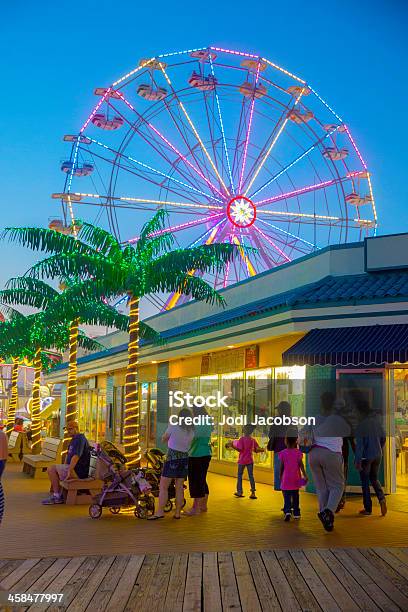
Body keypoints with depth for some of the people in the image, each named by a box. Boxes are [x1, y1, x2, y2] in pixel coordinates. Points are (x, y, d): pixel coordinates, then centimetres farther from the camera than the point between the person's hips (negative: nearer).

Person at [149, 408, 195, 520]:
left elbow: (164, 439, 4)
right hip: (185, 458, 5)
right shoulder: (192, 431, 3)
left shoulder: (173, 427, -8)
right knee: (179, 487, 11)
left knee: (163, 486, -1)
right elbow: (190, 445, 8)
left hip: (172, 458, -5)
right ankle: (178, 512, 13)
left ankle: (160, 511, -6)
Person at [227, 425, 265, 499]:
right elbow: (257, 450, 2)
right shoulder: (253, 440, 1)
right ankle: (253, 492, 0)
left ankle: (239, 492, 15)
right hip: (250, 460, 3)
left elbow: (240, 449, -17)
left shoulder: (242, 439, -12)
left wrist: (232, 445, -7)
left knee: (240, 475, 11)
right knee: (251, 476, 5)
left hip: (242, 460, -3)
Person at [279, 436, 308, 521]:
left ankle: (287, 511, -20)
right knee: (295, 496, 14)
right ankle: (296, 513, 19)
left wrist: (280, 476, 13)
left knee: (287, 497, -1)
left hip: (286, 479, -1)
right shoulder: (298, 452, -3)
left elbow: (282, 466, 0)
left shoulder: (283, 453, -5)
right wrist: (304, 475, -9)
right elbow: (301, 464, -10)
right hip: (296, 478, 2)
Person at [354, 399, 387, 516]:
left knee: (365, 482, 7)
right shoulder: (377, 421, 2)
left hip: (366, 456, -5)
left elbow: (359, 444, -18)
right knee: (374, 479, 21)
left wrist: (358, 461, -16)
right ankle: (381, 498, -3)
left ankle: (368, 509, 8)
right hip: (378, 455, 5)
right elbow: (383, 438, 12)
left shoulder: (362, 425, -15)